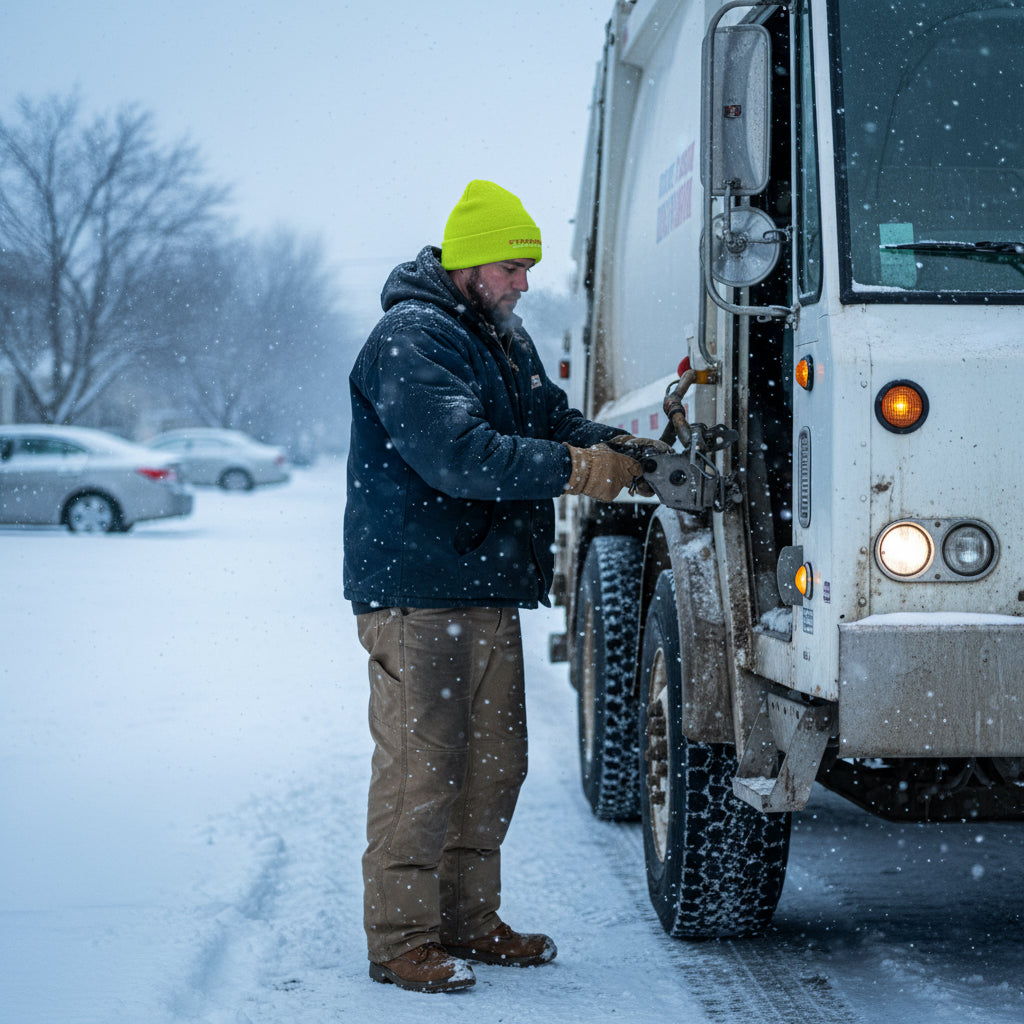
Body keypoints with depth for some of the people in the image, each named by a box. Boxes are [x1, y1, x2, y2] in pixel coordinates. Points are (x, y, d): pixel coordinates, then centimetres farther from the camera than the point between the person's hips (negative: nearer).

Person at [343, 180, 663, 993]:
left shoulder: (505, 338, 17)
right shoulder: (411, 338, -14)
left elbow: (552, 416, 17)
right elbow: (457, 454, -24)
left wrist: (614, 447, -3)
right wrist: (574, 469, -24)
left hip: (489, 590, 10)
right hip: (416, 593, -10)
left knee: (494, 764, 14)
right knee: (421, 766, -6)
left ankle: (469, 919, 25)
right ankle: (400, 939, 2)